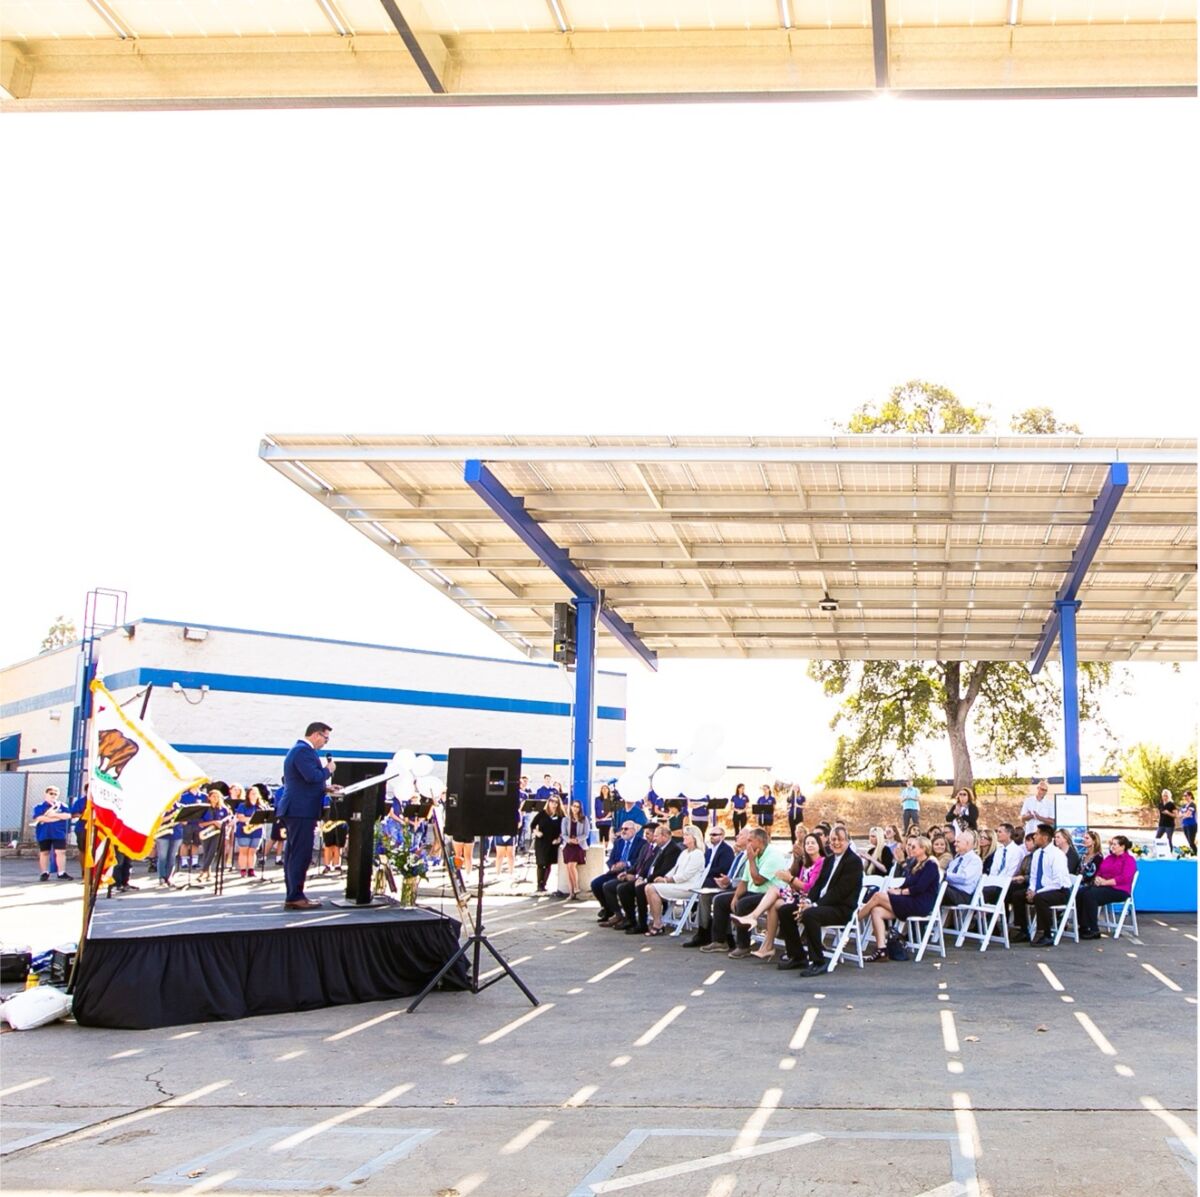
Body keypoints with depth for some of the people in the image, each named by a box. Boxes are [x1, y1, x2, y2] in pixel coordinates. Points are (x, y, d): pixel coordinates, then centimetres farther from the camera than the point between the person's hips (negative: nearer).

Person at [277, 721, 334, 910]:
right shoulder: (304, 750, -14)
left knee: (293, 854, 12)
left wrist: (325, 787, 17)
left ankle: (292, 896, 16)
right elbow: (312, 776, -25)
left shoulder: (298, 749, 20)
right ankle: (295, 897, -8)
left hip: (294, 810, 11)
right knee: (301, 855, -9)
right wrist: (328, 770, -7)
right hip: (301, 811, -11)